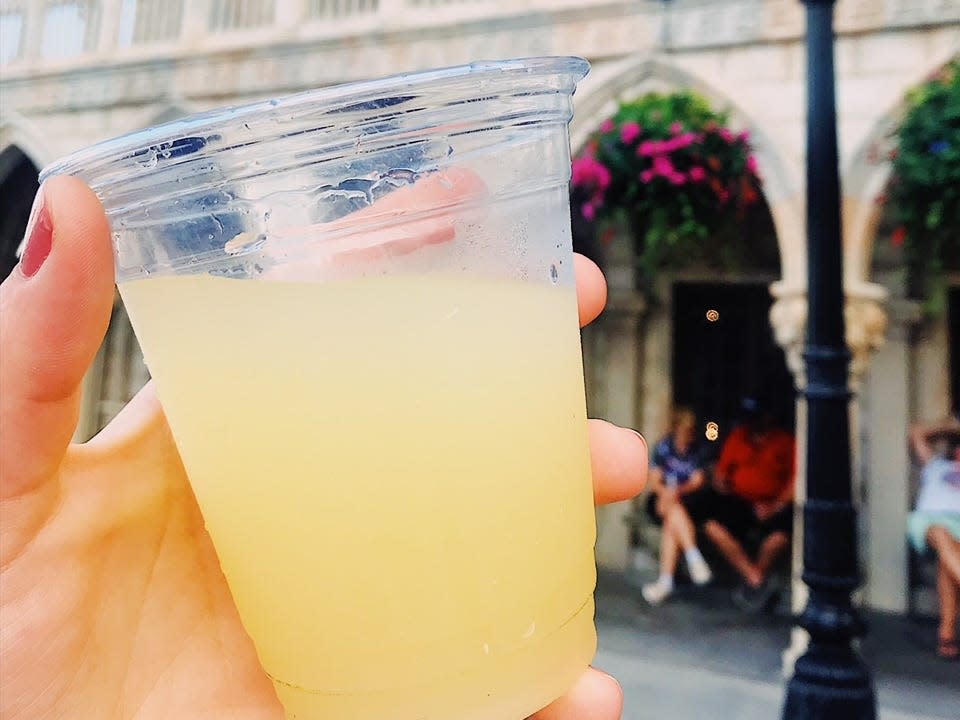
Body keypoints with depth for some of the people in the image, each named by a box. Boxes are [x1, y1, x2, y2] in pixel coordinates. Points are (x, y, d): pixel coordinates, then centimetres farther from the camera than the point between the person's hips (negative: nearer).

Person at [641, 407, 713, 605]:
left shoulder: (696, 451, 8)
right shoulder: (663, 447, 4)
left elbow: (698, 481, -2)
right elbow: (654, 479, 0)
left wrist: (678, 491, -21)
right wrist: (665, 492, -22)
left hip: (687, 501, 0)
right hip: (661, 499, 0)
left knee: (671, 523, -32)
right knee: (674, 509, -36)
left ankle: (666, 581, -39)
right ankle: (695, 558, -45)